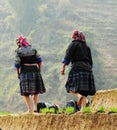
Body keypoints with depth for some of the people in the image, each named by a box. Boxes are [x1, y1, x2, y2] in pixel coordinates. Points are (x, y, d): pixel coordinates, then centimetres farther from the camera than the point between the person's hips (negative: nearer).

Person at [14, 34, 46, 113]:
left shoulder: (19, 51, -2)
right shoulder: (33, 49, 10)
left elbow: (17, 64, -3)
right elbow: (39, 61, 9)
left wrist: (18, 74, 8)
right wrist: (39, 71, 15)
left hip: (25, 71, -3)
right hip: (35, 70, 3)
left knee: (26, 92, 4)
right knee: (36, 90, 18)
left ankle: (30, 109, 3)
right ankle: (35, 106, 13)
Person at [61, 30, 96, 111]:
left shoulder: (74, 44, 4)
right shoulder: (87, 47, 21)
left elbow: (67, 57, -6)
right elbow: (90, 61, 21)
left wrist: (63, 67, -8)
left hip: (77, 68, -6)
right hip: (87, 68, 6)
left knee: (71, 88, -2)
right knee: (84, 91, 3)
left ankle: (79, 95, -29)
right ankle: (83, 109, -3)